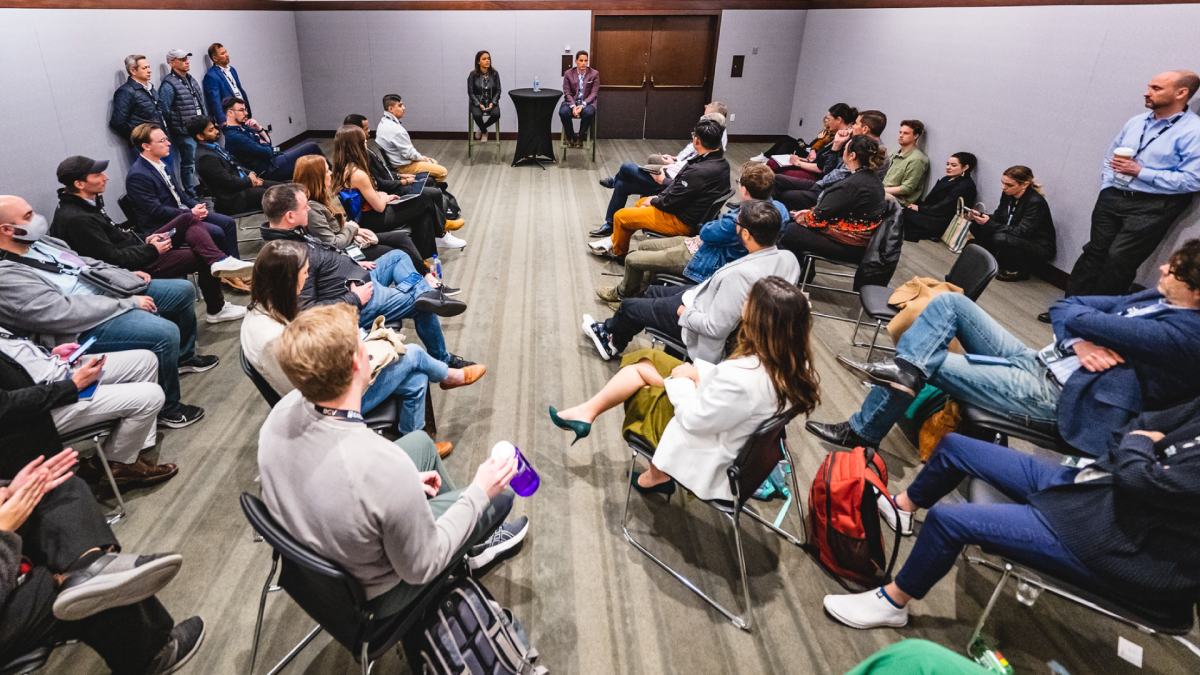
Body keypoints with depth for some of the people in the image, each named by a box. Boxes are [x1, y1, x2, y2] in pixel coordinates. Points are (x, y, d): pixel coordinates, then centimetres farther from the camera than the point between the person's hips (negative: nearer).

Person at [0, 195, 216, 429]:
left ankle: (184, 357, 31)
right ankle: (167, 409, -10)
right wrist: (130, 303, -22)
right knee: (165, 333, -31)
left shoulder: (36, 241, 7)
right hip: (86, 327, -10)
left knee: (184, 290, 11)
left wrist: (128, 275, 10)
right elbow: (67, 313, -27)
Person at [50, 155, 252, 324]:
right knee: (202, 257, -3)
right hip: (136, 267, -10)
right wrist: (152, 250, -14)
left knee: (189, 218, 2)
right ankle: (216, 309, 15)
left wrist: (145, 241, 5)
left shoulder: (87, 202, 4)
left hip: (137, 249, 10)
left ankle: (220, 261, -21)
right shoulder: (77, 219, -25)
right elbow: (114, 259, -24)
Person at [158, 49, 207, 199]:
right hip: (184, 133, -8)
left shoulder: (190, 79, 13)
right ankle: (191, 196, 10)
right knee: (188, 164, 1)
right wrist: (173, 129, -11)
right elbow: (164, 111, -14)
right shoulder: (168, 85, -13)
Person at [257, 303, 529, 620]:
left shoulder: (282, 413, -21)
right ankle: (473, 546, 45)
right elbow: (421, 568, -24)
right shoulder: (385, 465, -42)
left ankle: (473, 538, 42)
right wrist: (479, 492, -15)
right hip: (372, 594, -6)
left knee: (420, 441, 20)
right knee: (500, 494, 7)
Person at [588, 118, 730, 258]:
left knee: (620, 216, 4)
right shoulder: (721, 163, -3)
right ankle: (614, 241, 39)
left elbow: (670, 202, -24)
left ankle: (618, 252, 32)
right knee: (642, 202, 29)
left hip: (680, 221, -10)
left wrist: (653, 201, -4)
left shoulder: (698, 171, -32)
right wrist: (665, 181, 14)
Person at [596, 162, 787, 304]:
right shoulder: (777, 207, -11)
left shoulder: (738, 221, -37)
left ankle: (623, 292, 33)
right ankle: (642, 285, 39)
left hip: (703, 264, -10)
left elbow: (707, 232, -22)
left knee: (632, 259, 3)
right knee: (645, 245, 21)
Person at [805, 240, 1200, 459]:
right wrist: (1080, 343, -11)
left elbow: (1085, 320, -19)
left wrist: (1080, 321, 3)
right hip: (1034, 363, 9)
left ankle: (861, 433, 5)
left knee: (925, 365, -13)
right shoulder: (1157, 299, 13)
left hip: (1048, 397, -9)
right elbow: (1062, 308, 8)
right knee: (950, 301, -5)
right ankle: (906, 367, -23)